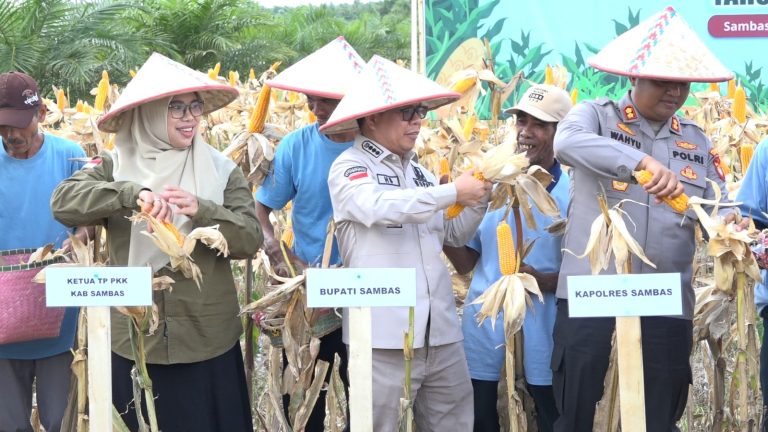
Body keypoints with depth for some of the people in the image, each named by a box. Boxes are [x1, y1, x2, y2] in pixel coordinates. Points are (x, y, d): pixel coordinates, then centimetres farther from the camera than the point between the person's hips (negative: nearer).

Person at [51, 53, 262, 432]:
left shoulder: (221, 170, 2)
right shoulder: (115, 167, 2)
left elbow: (250, 240, -6)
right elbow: (63, 202, -14)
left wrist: (202, 211, -22)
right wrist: (132, 194, -26)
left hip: (208, 341, 0)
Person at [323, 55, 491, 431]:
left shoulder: (419, 170, 15)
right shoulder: (349, 167, -3)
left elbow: (452, 236, 22)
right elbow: (381, 208, -23)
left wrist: (478, 201, 4)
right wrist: (454, 192, -17)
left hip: (439, 330, 6)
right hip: (384, 334, -6)